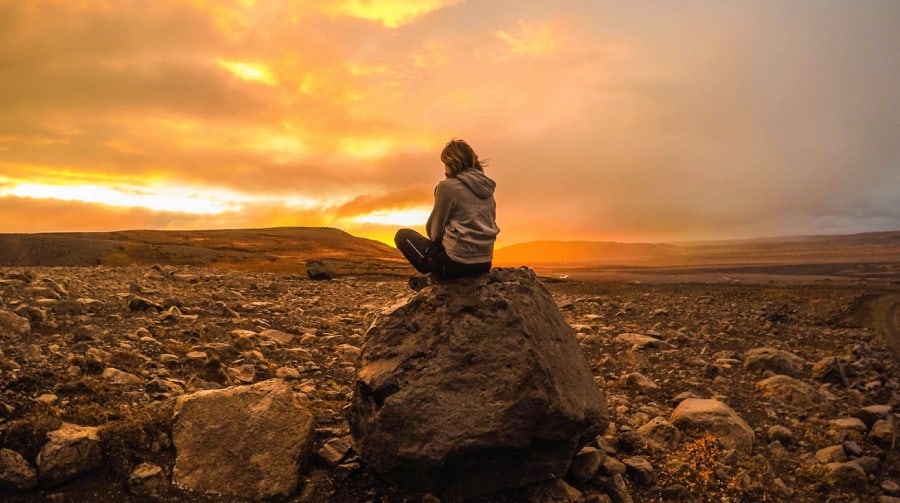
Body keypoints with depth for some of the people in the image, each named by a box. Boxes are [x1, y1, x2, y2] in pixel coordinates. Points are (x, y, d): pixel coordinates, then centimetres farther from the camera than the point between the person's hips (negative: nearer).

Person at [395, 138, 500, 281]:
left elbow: (434, 231, -5)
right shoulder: (486, 187, 9)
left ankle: (433, 277, 10)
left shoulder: (448, 186, -10)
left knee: (402, 235, 11)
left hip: (455, 262, -7)